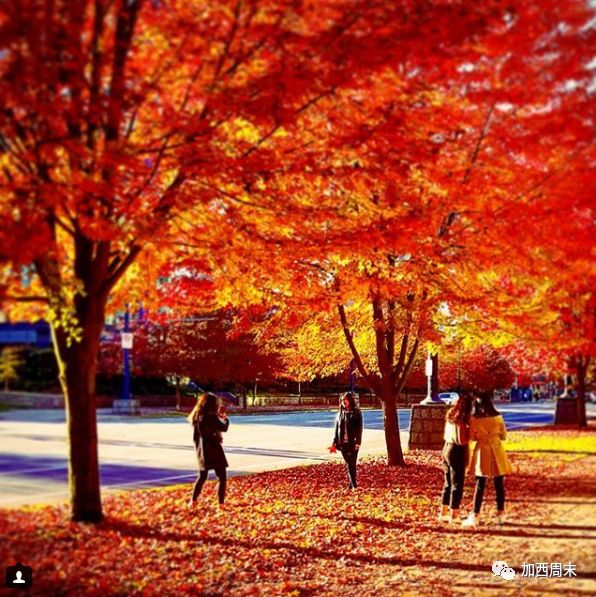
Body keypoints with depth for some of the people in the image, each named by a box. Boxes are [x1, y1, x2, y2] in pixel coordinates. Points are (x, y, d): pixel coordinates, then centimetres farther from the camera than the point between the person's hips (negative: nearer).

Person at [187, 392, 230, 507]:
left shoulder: (196, 416, 5)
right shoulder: (211, 417, -19)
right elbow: (224, 427, -16)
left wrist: (219, 416, 9)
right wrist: (225, 418, 2)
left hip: (201, 450, 8)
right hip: (213, 450, -8)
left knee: (202, 476, 22)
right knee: (222, 477, 1)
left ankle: (193, 501, 24)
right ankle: (221, 504, -3)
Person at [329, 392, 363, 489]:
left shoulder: (357, 413, -1)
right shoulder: (340, 414, 12)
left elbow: (359, 429, -6)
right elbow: (337, 429, 13)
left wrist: (358, 442, -15)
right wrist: (334, 444, 9)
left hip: (353, 443, -4)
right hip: (342, 443, 4)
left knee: (352, 463, -6)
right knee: (349, 464, 6)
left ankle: (351, 484, -2)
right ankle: (353, 484, 10)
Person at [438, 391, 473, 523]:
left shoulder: (451, 416, 8)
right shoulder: (461, 419, -17)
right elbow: (462, 440, -21)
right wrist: (470, 430, -7)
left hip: (447, 448, 8)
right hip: (457, 452, -8)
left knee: (448, 483, 17)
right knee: (457, 484, 1)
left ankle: (443, 513, 23)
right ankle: (453, 516, 5)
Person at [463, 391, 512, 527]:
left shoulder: (474, 420, -10)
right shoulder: (498, 417, -6)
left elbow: (472, 437, 0)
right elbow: (504, 435, 4)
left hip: (482, 452, -1)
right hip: (497, 451, 1)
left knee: (480, 485, 5)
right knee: (499, 485, 11)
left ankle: (475, 516, 3)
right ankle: (500, 514, 17)